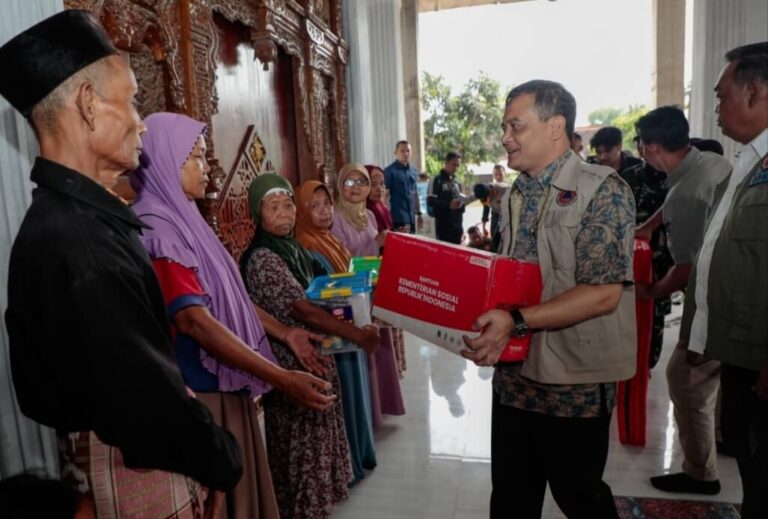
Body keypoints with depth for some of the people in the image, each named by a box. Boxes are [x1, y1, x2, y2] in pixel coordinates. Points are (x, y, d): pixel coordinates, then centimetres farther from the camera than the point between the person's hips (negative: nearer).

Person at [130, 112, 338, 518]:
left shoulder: (183, 219, 9)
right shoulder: (157, 230, -20)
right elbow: (193, 319, -27)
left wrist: (285, 333, 12)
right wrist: (281, 378, -28)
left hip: (225, 381, 9)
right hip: (202, 389, -9)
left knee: (240, 483, 22)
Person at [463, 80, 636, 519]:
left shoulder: (603, 191, -13)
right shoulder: (515, 197, 11)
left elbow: (602, 294, -21)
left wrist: (517, 322, -29)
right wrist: (487, 323, -1)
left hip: (576, 384, -6)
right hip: (514, 375, 7)